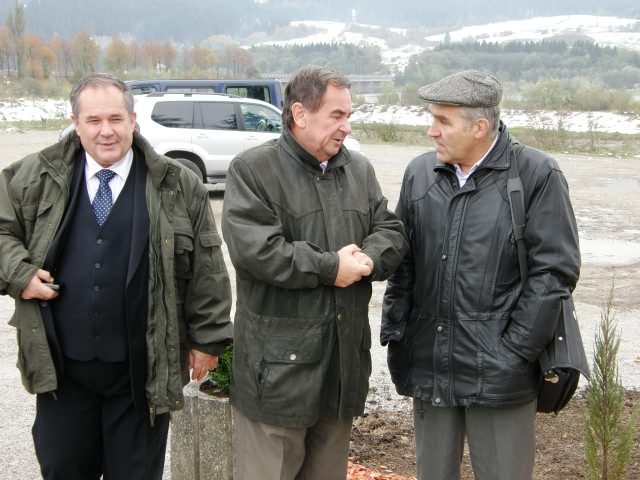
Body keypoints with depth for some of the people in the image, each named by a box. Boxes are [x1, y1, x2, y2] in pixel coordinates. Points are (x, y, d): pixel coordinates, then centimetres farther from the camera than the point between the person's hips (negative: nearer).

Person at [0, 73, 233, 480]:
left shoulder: (178, 187, -3)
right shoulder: (37, 177, 1)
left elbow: (206, 269, 0)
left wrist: (207, 338, -1)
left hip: (142, 370, -2)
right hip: (61, 364, 2)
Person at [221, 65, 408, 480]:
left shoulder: (360, 169, 12)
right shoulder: (253, 169, -8)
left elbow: (392, 232, 9)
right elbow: (253, 249, -20)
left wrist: (364, 260, -13)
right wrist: (331, 268, -15)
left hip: (345, 354, 6)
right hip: (278, 361, -6)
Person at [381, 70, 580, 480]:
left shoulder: (538, 175, -8)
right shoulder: (420, 173, 7)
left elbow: (555, 271, -8)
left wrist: (514, 351, -11)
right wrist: (395, 332, 6)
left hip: (497, 372, -4)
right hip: (429, 365, 5)